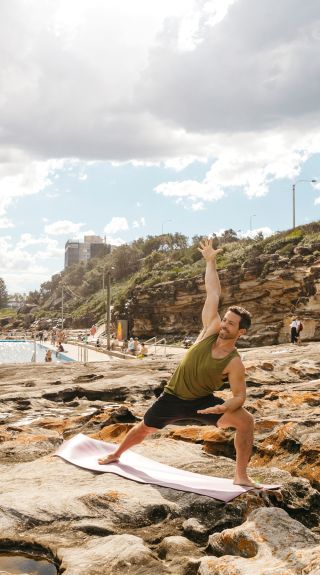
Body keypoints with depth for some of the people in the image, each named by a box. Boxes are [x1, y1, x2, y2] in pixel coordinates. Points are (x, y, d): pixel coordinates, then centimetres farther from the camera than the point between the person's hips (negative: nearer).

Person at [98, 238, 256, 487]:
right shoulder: (212, 329, -15)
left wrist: (224, 408, -33)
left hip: (202, 402, -2)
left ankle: (241, 476, -10)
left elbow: (240, 396, -12)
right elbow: (213, 294, -13)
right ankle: (116, 454, 48)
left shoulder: (235, 363, -19)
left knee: (246, 420, -23)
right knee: (144, 428, 18)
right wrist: (210, 261, -10)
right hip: (173, 398, 2)